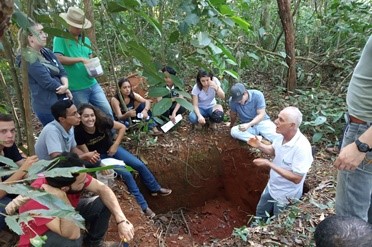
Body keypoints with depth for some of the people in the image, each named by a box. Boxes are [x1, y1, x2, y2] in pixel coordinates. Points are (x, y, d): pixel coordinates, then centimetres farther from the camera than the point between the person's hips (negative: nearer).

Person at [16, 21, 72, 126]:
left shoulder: (47, 52, 10)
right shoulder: (29, 59, -15)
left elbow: (62, 71, 4)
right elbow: (47, 82, -20)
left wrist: (65, 86, -15)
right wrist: (64, 89, -6)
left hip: (61, 101, 8)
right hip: (47, 106, -8)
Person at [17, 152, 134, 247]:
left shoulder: (73, 175, -25)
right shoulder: (37, 199, -39)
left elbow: (102, 189, -15)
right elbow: (73, 234, -42)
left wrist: (121, 220, -24)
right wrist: (62, 198, -48)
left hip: (66, 217, 7)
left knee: (104, 203, -7)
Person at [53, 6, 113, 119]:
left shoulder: (86, 40, 13)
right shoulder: (60, 38, -4)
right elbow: (58, 58, -16)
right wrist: (81, 59, -18)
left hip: (92, 84, 5)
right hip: (76, 89, -5)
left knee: (107, 111, 3)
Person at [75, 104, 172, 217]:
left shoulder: (102, 121, -24)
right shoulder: (79, 132, -28)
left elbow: (122, 127, -10)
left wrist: (115, 145, -11)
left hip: (111, 149, 3)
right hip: (99, 157, -3)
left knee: (139, 165, -3)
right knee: (126, 174, -19)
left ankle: (155, 188, 23)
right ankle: (143, 206, -3)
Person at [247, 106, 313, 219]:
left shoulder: (302, 147, -36)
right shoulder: (282, 136, -14)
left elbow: (297, 178, -33)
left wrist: (269, 164, -33)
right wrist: (259, 145, -13)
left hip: (286, 196, -7)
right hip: (271, 187, 7)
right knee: (260, 215, 29)